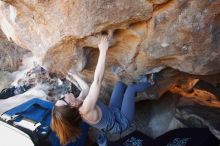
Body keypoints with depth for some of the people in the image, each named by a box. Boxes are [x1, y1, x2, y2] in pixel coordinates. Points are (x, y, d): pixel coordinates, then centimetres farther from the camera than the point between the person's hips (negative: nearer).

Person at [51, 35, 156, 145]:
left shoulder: (77, 106, -18)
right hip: (121, 122, -7)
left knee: (120, 84, 9)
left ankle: (146, 83, 33)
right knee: (131, 88, -4)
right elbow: (97, 80, -48)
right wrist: (103, 51, -45)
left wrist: (74, 75, 13)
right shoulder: (85, 109, -43)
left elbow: (86, 89, 0)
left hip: (112, 113, 8)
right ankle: (149, 83, 29)